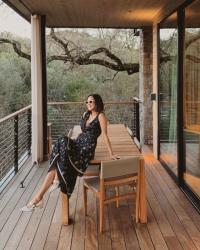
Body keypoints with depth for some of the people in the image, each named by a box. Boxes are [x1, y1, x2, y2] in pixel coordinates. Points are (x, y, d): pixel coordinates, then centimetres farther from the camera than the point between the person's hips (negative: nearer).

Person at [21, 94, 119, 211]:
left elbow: (105, 135, -6)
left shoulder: (101, 116, -1)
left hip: (86, 149, -6)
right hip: (78, 144, 6)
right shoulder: (86, 114, 22)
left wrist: (111, 154, -9)